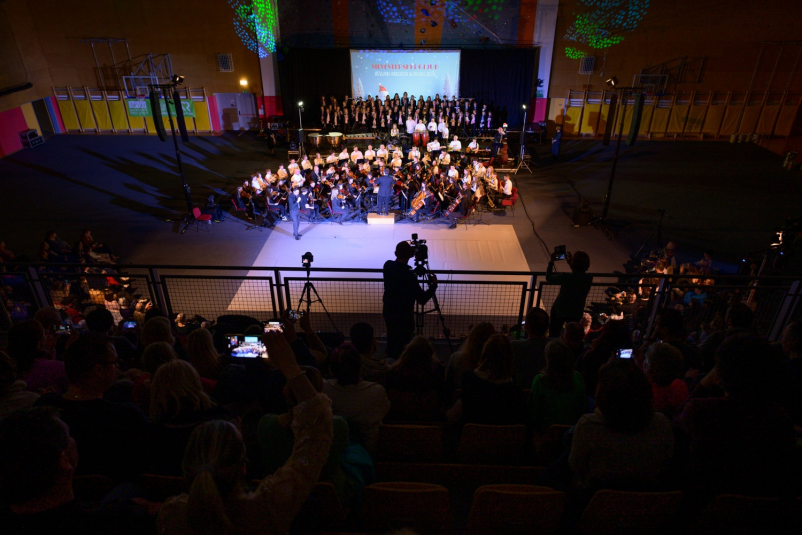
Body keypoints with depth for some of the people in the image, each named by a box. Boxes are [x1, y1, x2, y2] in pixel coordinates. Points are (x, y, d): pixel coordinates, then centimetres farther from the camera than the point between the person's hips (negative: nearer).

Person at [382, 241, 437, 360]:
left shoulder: (388, 266, -7)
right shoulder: (409, 275, -27)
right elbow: (422, 300, -22)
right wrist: (434, 284, -9)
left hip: (388, 310, 7)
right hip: (404, 314, -7)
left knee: (392, 341, 22)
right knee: (402, 345, 5)